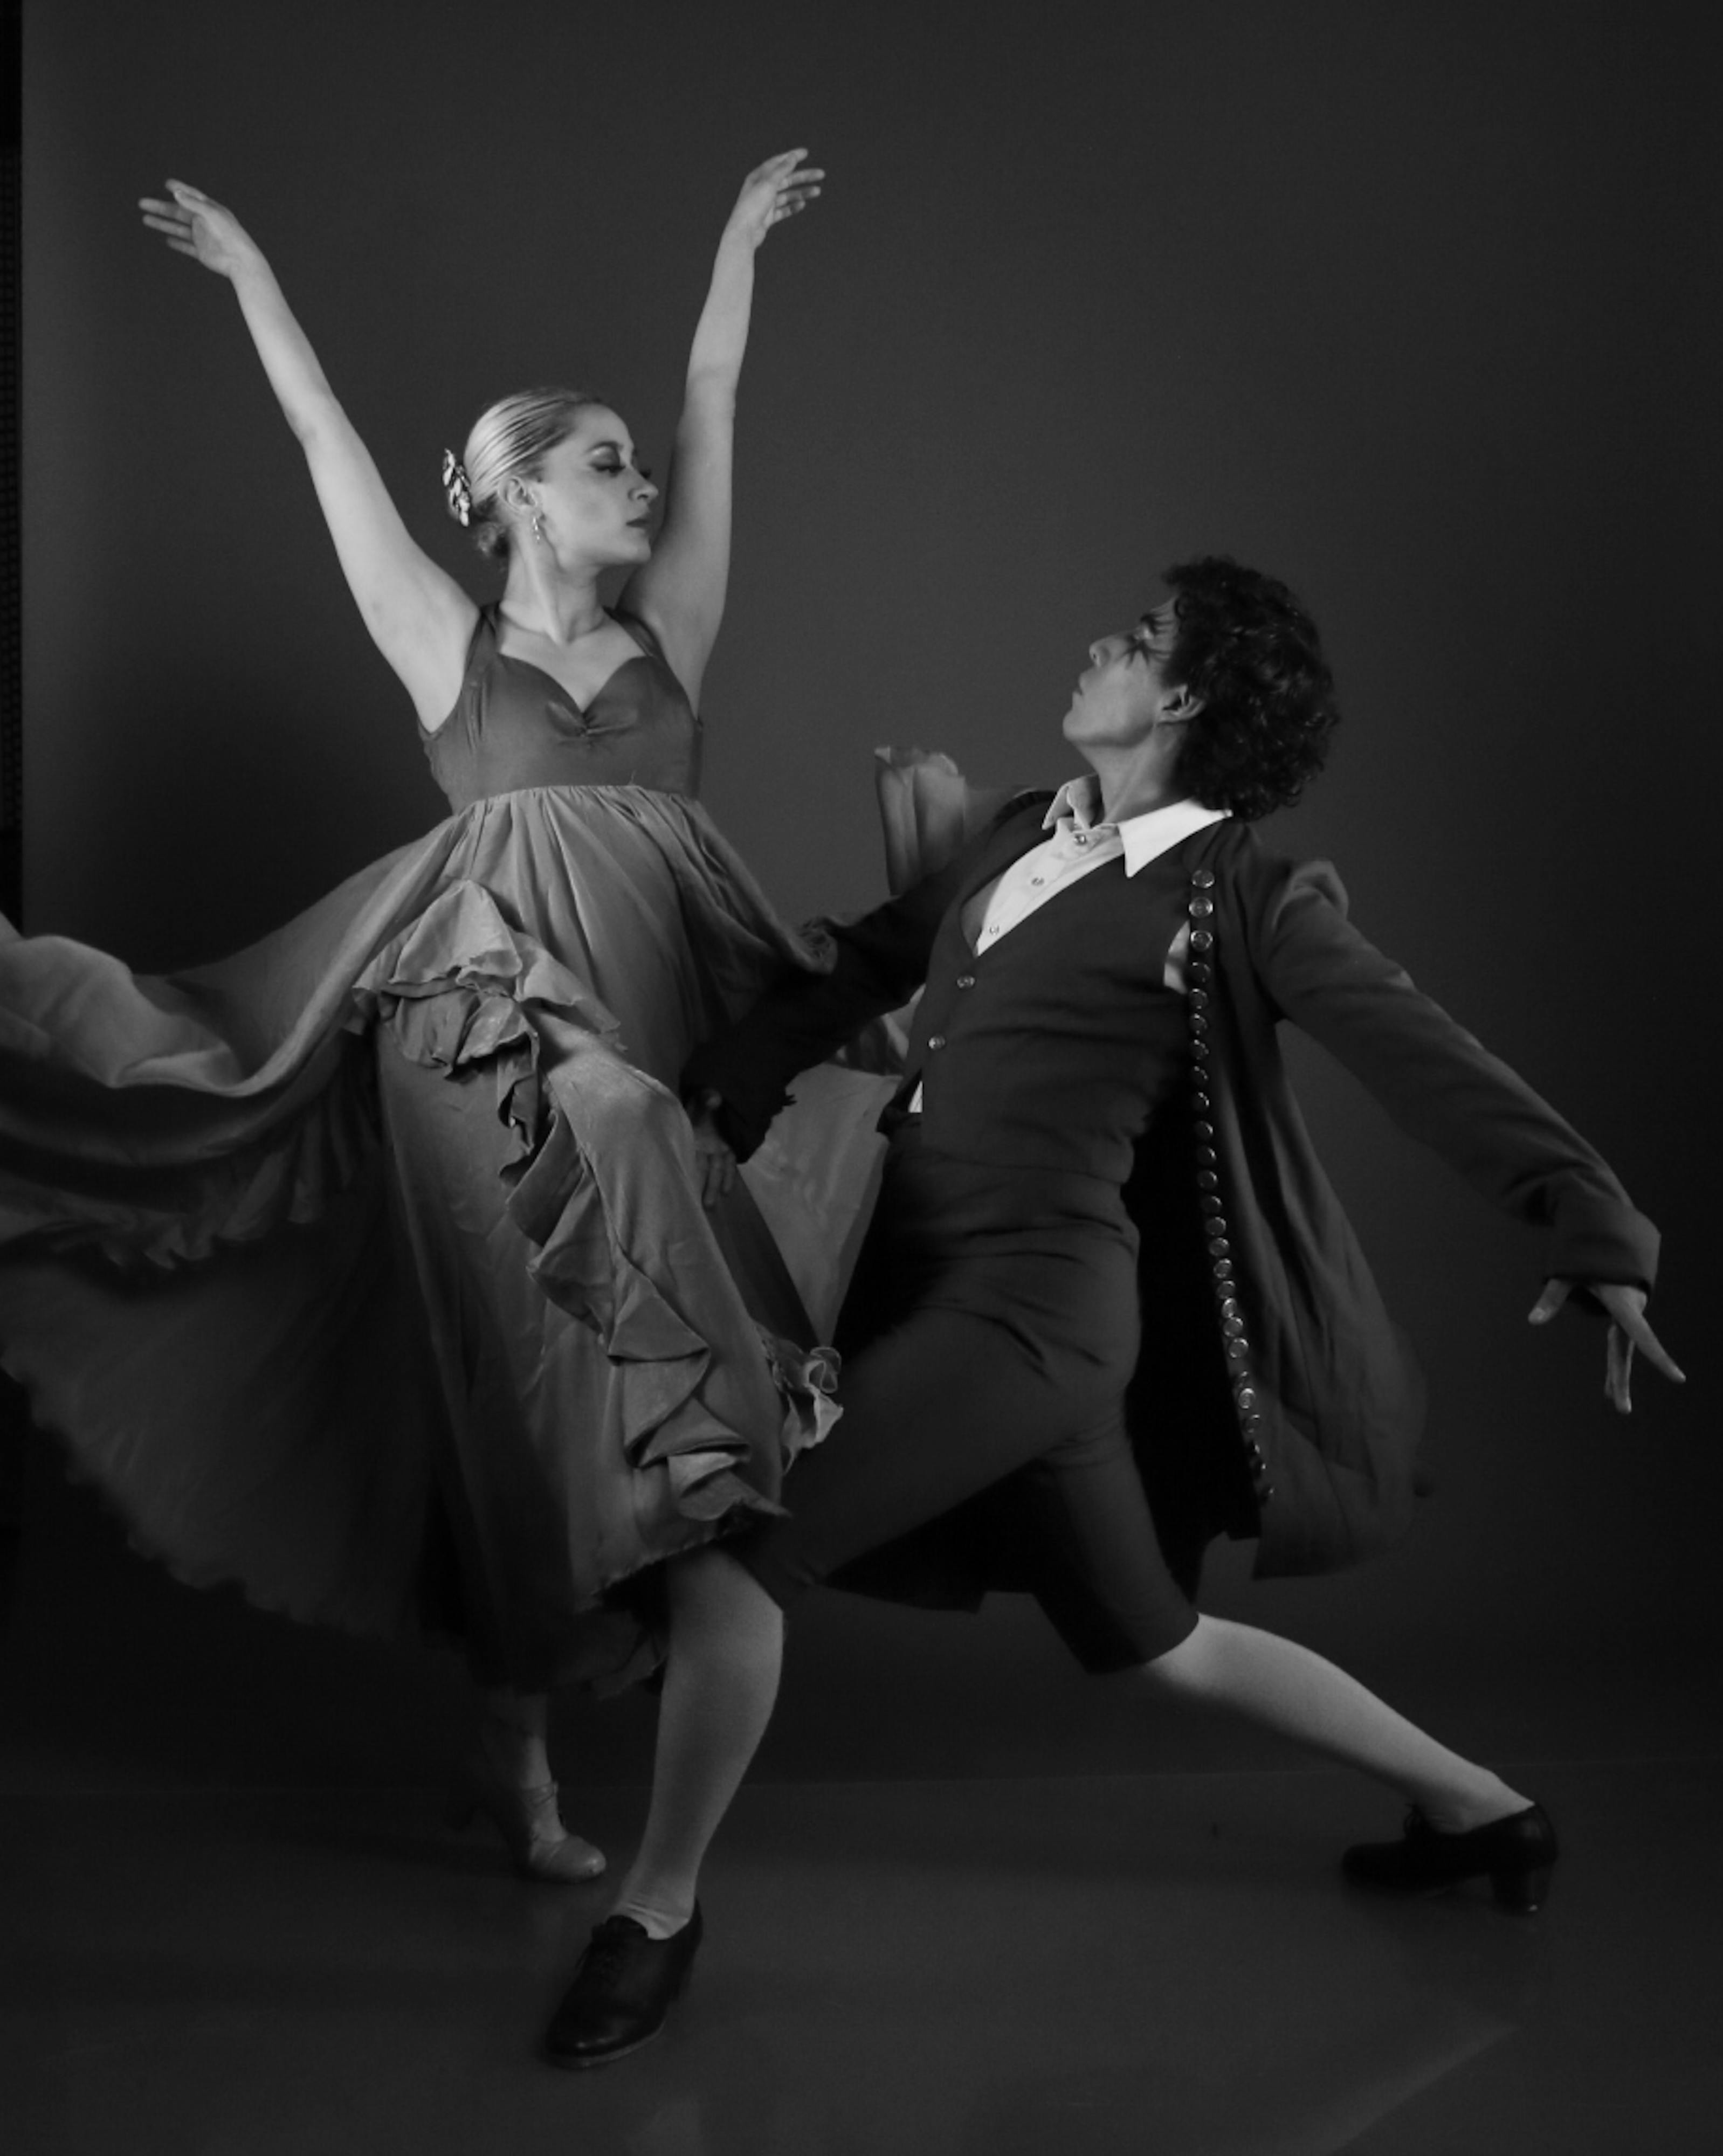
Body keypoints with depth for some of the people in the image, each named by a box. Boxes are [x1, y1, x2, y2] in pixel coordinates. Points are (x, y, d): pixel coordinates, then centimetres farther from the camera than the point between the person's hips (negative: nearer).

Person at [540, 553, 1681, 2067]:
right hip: (938, 1289, 8)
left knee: (742, 1552, -15)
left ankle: (663, 1907, 6)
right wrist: (697, 1103, 13)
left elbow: (1423, 1058, -13)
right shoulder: (1022, 838, 14)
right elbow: (859, 972, 20)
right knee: (1155, 1650, 19)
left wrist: (1592, 1228, -24)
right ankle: (1478, 1807, 34)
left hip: (1034, 1303, -8)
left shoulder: (1243, 890, -7)